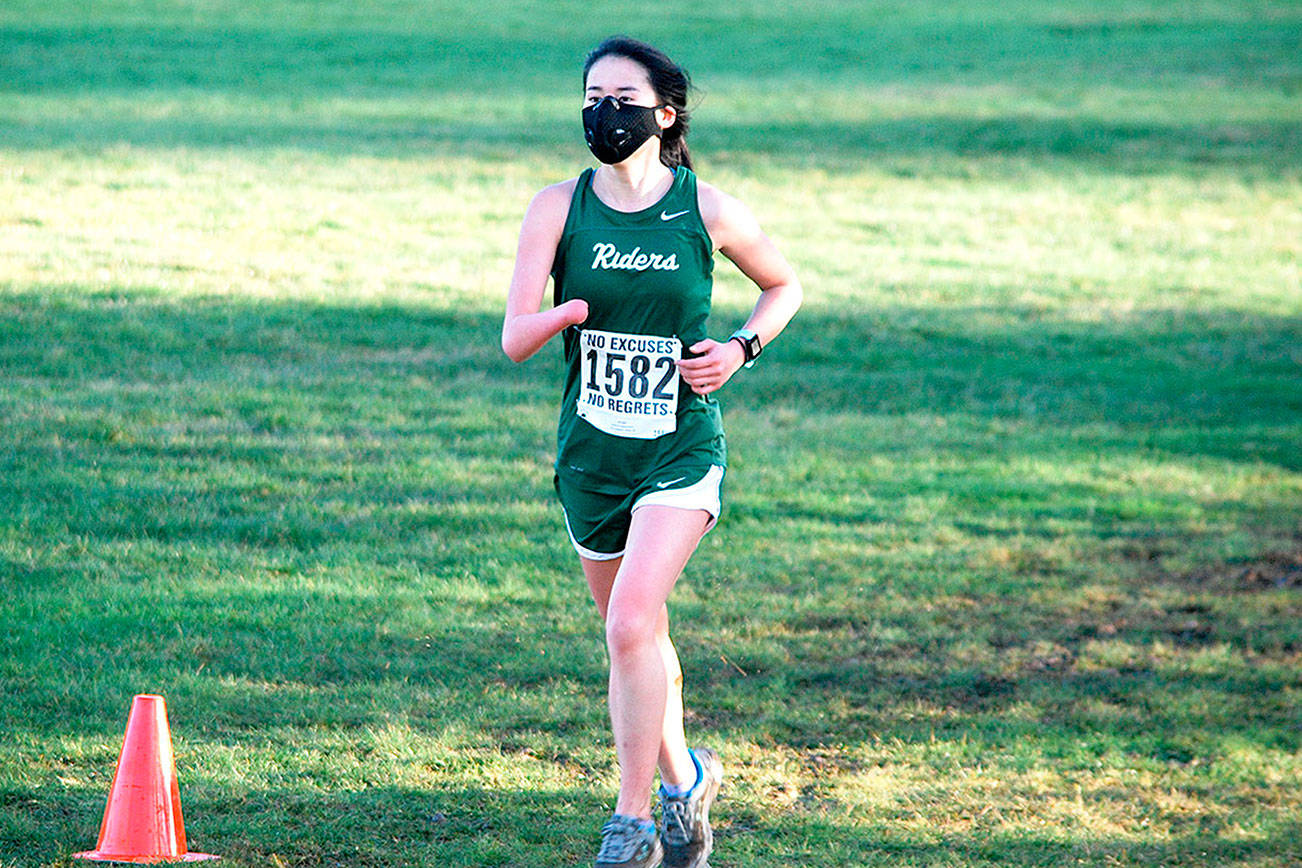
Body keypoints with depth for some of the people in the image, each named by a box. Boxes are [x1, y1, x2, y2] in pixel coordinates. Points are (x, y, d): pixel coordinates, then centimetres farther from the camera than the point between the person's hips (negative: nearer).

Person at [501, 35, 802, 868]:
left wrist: (741, 349, -6)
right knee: (637, 635, 16)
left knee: (632, 621, -20)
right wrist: (563, 313, -31)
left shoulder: (709, 212, -6)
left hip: (681, 453, -3)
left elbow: (784, 285, 12)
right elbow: (514, 339, -9)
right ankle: (685, 776, 40)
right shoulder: (557, 209, -3)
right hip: (591, 456, 3)